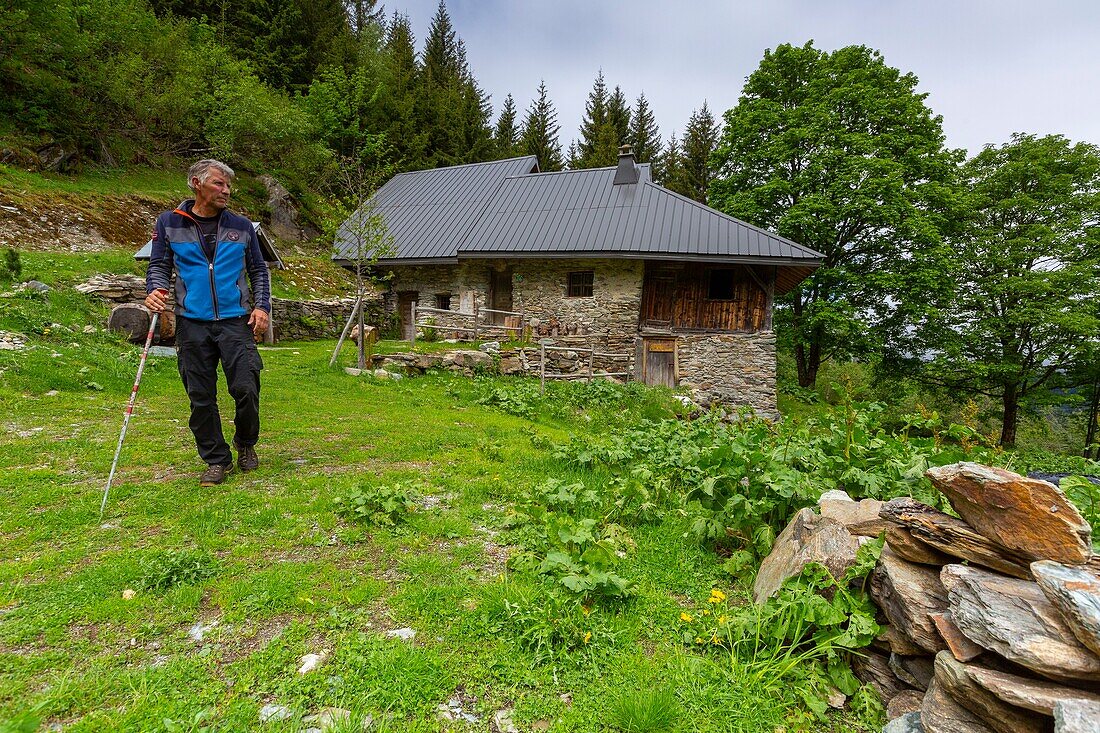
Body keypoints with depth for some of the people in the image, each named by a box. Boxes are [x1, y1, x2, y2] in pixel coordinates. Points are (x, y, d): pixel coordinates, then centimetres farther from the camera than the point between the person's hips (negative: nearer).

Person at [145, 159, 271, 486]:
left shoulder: (241, 226, 10)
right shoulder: (169, 223, 8)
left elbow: (259, 270, 14)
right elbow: (159, 265, 10)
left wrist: (262, 306, 2)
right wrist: (154, 290, -11)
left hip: (236, 321, 0)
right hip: (192, 324, 1)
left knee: (246, 389, -9)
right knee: (201, 397, 3)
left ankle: (246, 443, 19)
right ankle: (217, 459, 17)